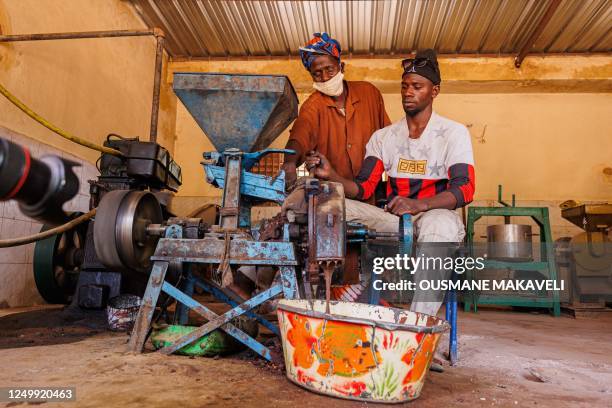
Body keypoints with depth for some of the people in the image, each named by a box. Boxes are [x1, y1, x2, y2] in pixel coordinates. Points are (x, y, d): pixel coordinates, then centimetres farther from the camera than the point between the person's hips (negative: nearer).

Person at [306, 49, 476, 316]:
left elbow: (464, 189, -13)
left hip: (437, 214, -3)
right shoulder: (383, 137, 11)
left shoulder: (454, 133, 1)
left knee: (439, 224, -40)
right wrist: (330, 175, -18)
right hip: (392, 218, 4)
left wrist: (419, 205, -32)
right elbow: (363, 188, 2)